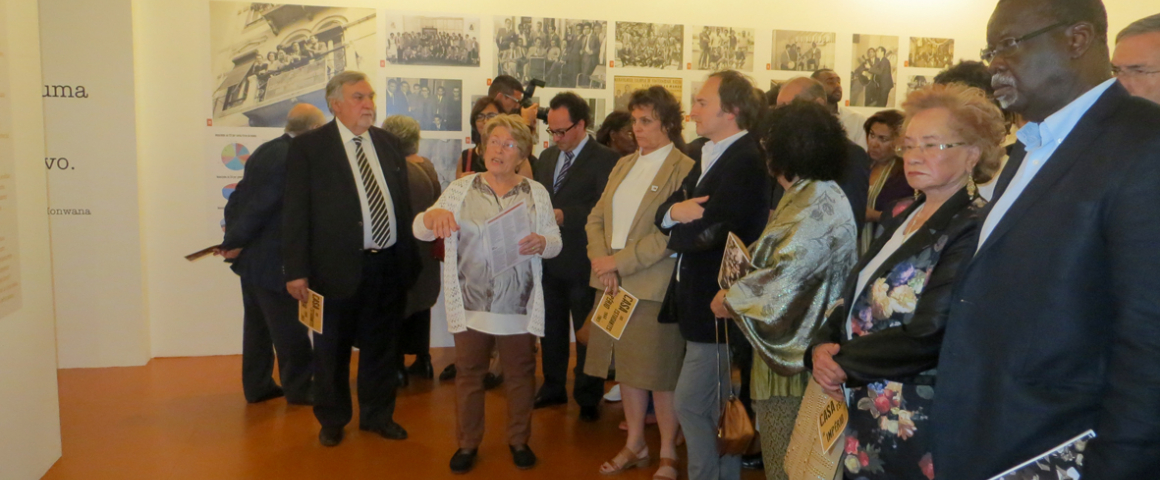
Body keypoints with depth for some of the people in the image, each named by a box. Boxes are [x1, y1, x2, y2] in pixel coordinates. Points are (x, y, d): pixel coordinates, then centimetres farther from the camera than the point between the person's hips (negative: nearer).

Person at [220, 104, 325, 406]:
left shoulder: (266, 151, 9)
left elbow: (240, 195, 9)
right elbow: (260, 205, -21)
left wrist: (233, 236, 5)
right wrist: (235, 242, -10)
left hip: (251, 256, 9)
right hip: (271, 259, -9)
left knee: (258, 322, 17)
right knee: (290, 327, 3)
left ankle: (257, 386, 28)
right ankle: (299, 388, 15)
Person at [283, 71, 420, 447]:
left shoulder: (388, 143, 8)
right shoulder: (308, 146, -6)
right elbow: (296, 212, -8)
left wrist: (410, 257, 10)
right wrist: (297, 271, -12)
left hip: (389, 265, 4)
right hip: (338, 267, -4)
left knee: (381, 346, 17)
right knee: (332, 351, 12)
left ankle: (377, 415, 35)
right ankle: (332, 420, 33)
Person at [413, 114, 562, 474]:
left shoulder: (537, 193, 2)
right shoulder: (460, 189, 1)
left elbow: (555, 241, 2)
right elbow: (420, 230, -3)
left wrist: (541, 243, -21)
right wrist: (433, 215, -25)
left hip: (519, 306, 0)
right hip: (471, 304, 0)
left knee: (521, 374, 11)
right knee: (468, 373, 11)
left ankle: (519, 440, 30)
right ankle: (468, 443, 27)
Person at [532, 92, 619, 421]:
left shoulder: (605, 160, -10)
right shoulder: (547, 157, 13)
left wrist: (563, 216, -22)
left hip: (581, 262, -6)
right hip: (548, 259, 6)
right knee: (551, 329, 17)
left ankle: (588, 398, 21)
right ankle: (553, 388, 33)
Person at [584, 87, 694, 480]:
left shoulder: (683, 169, -9)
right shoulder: (624, 165, 14)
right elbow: (596, 218, 11)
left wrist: (620, 263, -16)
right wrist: (601, 261, -6)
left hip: (654, 287, -7)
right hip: (614, 284, 7)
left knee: (660, 375, 3)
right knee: (626, 367, 15)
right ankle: (634, 446, 30)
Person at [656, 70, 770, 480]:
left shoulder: (746, 162, -19)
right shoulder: (710, 155, 13)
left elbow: (708, 232, -27)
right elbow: (663, 212, 10)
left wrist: (676, 232, -6)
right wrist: (675, 210, -13)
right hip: (700, 300, 10)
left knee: (689, 404, -4)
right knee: (717, 408, 19)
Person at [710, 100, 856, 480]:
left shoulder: (820, 203, -18)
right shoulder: (807, 195, 11)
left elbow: (785, 274, -23)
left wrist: (730, 299, -11)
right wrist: (737, 293, 1)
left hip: (798, 356, -9)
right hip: (790, 349, 9)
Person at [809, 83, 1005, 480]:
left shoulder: (974, 230, -17)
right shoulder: (899, 218, 10)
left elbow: (927, 337, -24)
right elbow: (856, 298, 9)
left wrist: (842, 362, -13)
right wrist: (821, 347, -10)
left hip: (916, 428, -7)